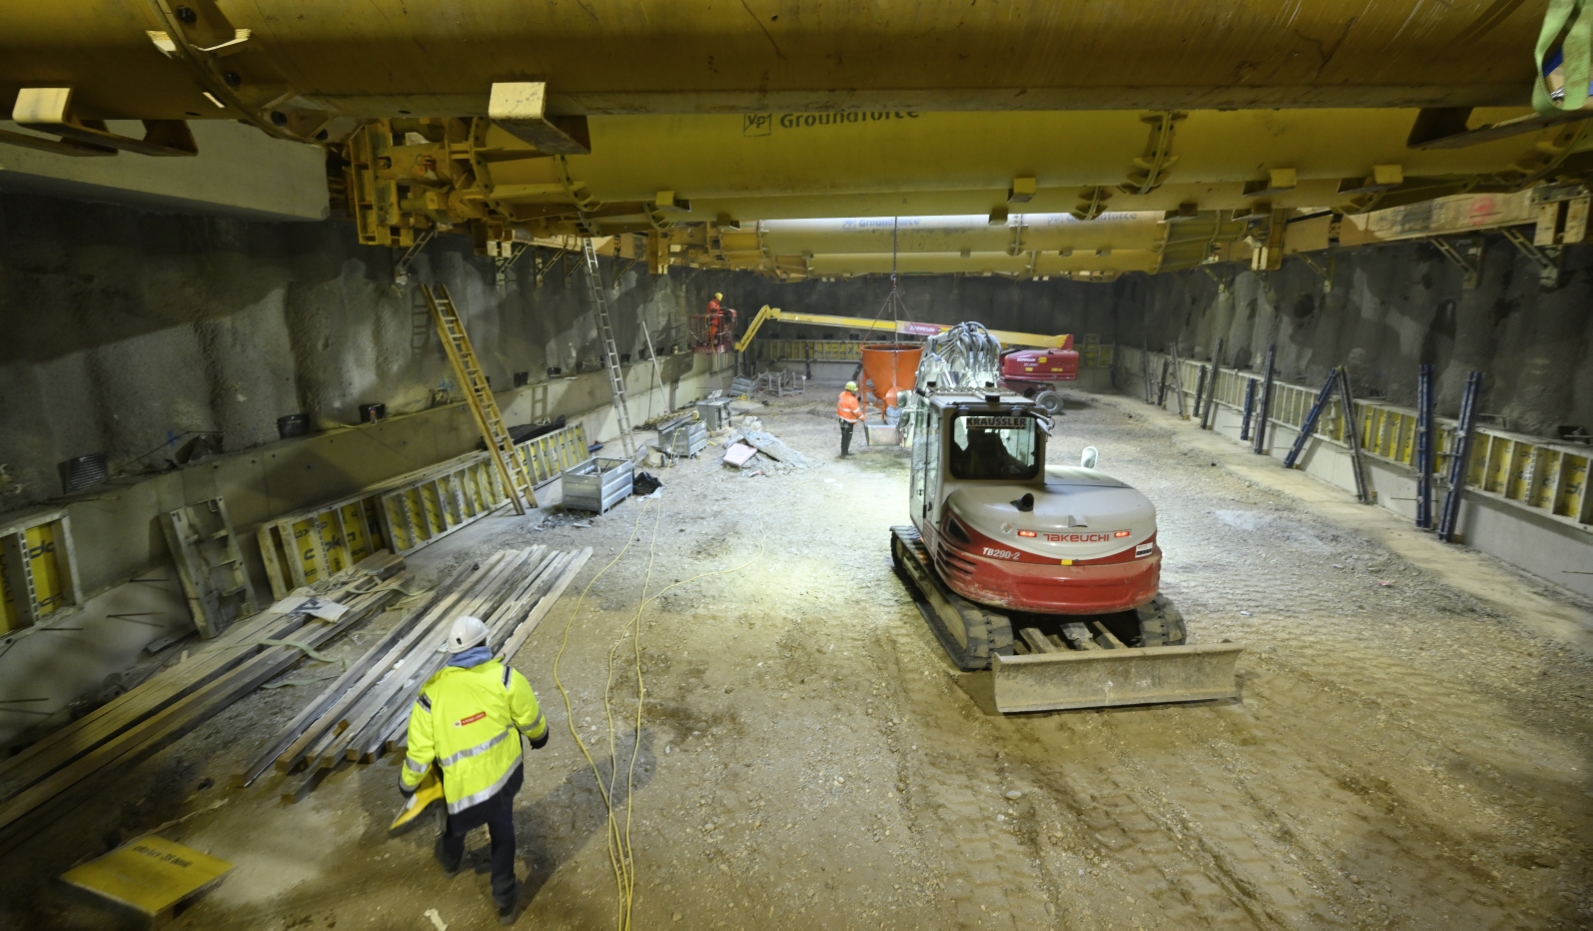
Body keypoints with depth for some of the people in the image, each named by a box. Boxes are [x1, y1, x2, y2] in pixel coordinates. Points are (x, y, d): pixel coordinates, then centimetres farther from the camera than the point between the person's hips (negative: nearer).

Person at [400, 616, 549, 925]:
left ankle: (450, 859, 63)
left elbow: (419, 752, -6)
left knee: (457, 827, 32)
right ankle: (504, 897, 36)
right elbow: (530, 719, -6)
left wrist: (407, 784, 14)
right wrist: (538, 737, 17)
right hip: (504, 772, 0)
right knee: (502, 830, 24)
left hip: (464, 787, 0)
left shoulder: (432, 693, -14)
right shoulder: (504, 676, -17)